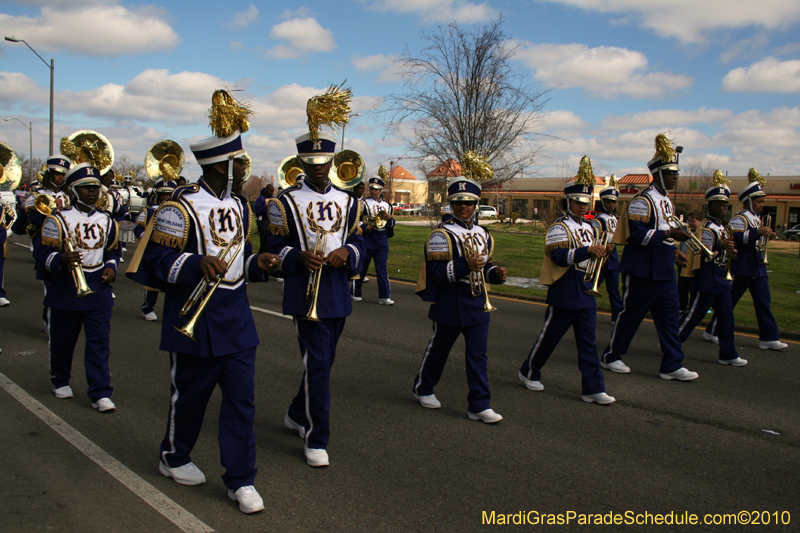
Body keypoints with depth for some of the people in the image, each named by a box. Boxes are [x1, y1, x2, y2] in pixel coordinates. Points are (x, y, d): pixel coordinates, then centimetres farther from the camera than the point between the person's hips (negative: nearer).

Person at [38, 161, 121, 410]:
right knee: (61, 341, 12)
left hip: (98, 292, 3)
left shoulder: (106, 221, 9)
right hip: (65, 293, -2)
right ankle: (60, 380, 36)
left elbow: (113, 250, 21)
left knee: (99, 342, -3)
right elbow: (45, 254, -10)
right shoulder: (58, 220, -6)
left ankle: (100, 393, 0)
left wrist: (110, 267, 2)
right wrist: (62, 258, -30)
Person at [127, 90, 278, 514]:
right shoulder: (180, 206, -12)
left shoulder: (237, 207, 12)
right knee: (189, 394, 10)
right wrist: (197, 263, -29)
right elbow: (157, 261, -13)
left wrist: (257, 264, 1)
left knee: (242, 398, 3)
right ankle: (174, 458, 36)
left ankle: (240, 479, 11)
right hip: (195, 319, -6)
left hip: (237, 318, 6)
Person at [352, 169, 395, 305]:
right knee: (361, 267, 5)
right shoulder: (364, 203, -2)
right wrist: (365, 227, -17)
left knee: (382, 269, 0)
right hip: (366, 241, -3)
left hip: (382, 241, 3)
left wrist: (389, 218, -6)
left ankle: (384, 297, 1)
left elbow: (392, 223, 15)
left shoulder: (387, 205, 11)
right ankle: (355, 293, 19)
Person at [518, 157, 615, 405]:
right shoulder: (559, 228, -10)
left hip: (586, 294, 6)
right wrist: (588, 249, -33)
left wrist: (603, 251, -1)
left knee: (588, 343, 5)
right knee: (549, 337, 7)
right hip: (564, 294, -6)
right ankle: (529, 372, 27)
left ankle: (593, 389, 7)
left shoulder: (590, 228, 13)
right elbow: (560, 257, -25)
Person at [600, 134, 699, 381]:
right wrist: (669, 233, -26)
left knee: (669, 317, 7)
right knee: (630, 314, 2)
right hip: (642, 271, -9)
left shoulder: (665, 200, 15)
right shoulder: (643, 200, -15)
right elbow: (637, 235, -23)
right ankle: (610, 356, 18)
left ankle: (672, 365, 12)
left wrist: (673, 250, 10)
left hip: (664, 271, 9)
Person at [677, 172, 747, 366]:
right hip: (707, 279, -9)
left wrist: (729, 251, 5)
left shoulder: (721, 227, 16)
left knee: (726, 317, 8)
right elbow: (703, 255, -20)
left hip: (720, 278, 9)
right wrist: (721, 247, -32)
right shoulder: (707, 227, -13)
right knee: (694, 315, -4)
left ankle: (728, 354, 14)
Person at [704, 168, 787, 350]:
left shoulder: (756, 219, 17)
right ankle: (712, 331, 11)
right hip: (743, 267, -9)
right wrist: (758, 232, -33)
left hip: (758, 267, 9)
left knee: (763, 301, 5)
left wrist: (766, 235, 10)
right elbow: (735, 238, -30)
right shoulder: (740, 219, -12)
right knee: (729, 300, -1)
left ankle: (769, 338, 7)